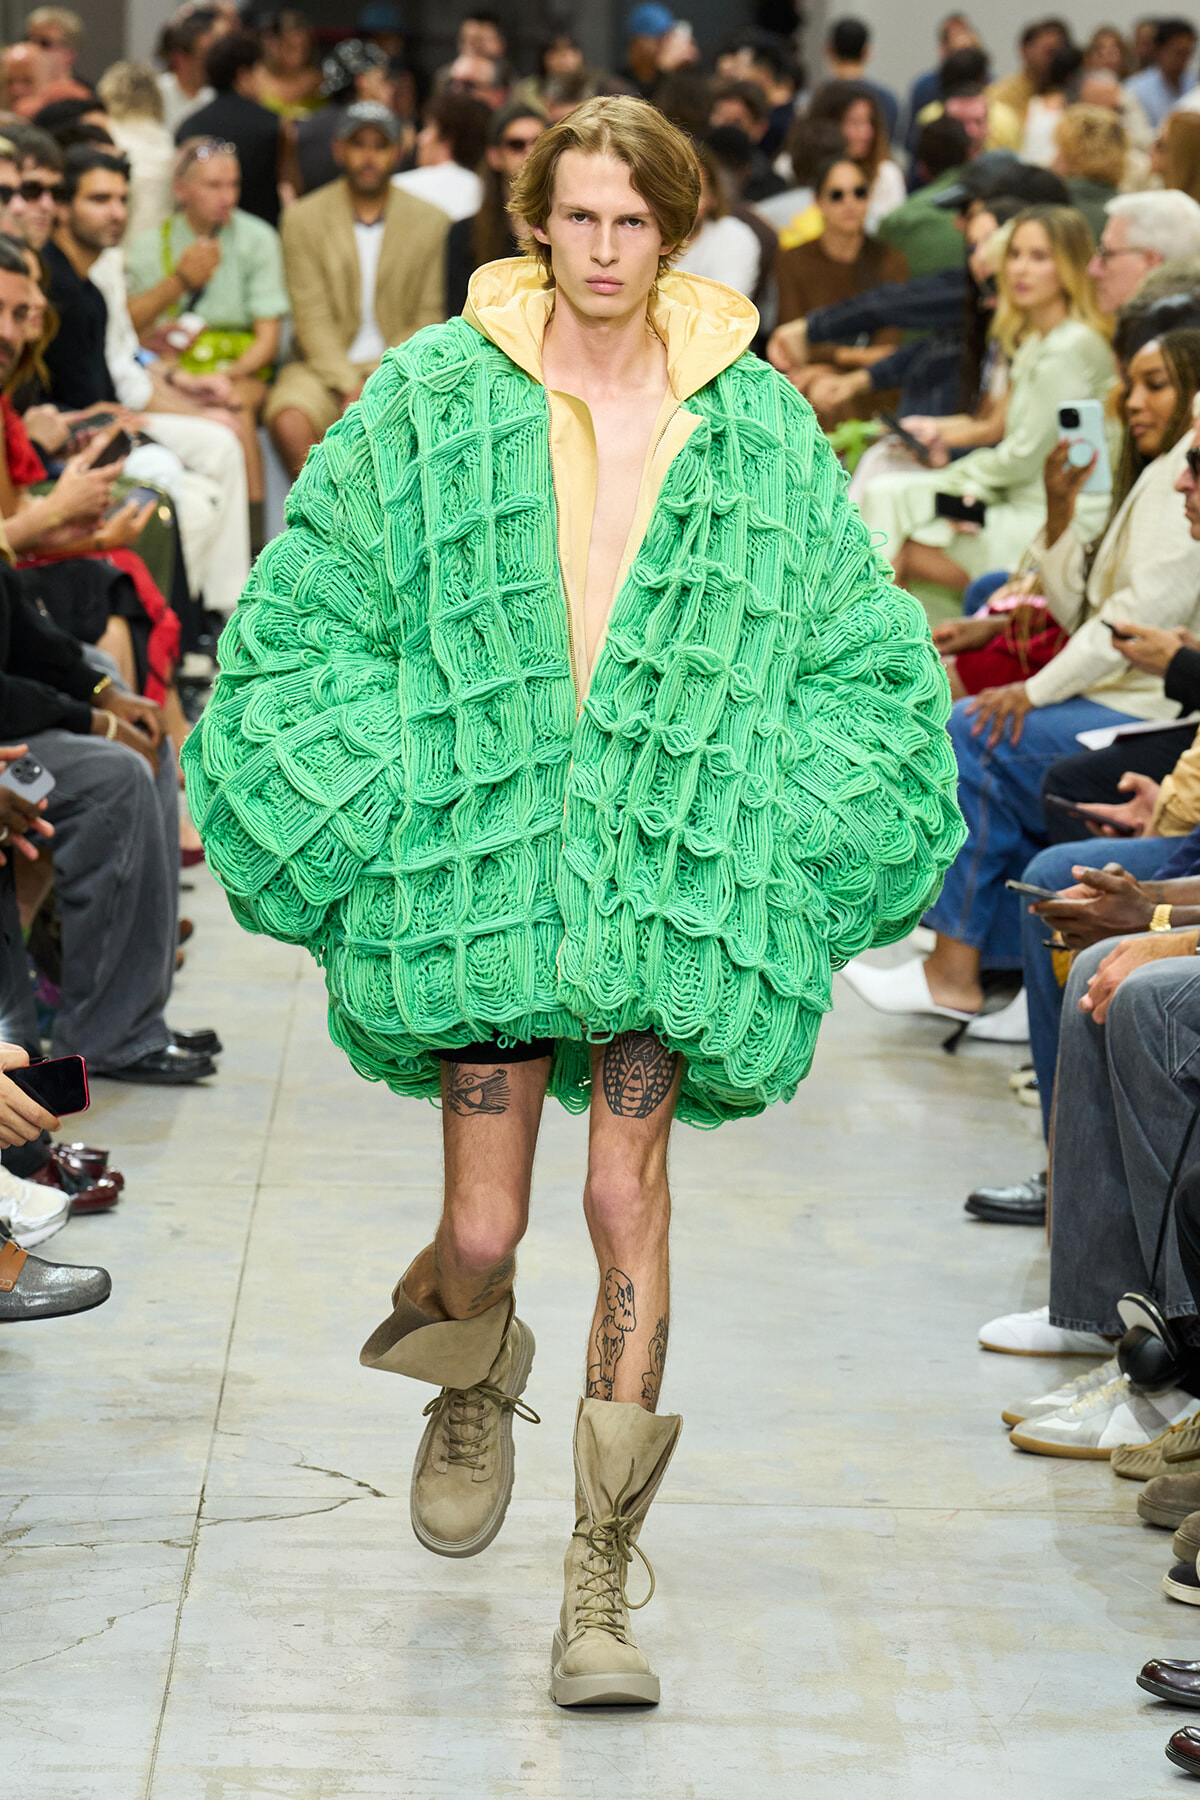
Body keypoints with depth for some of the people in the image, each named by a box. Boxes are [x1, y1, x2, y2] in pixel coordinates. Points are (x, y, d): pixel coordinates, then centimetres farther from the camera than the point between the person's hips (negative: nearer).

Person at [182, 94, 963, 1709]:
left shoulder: (754, 425, 5)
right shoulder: (436, 402, 2)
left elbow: (860, 648, 13)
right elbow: (306, 609, 8)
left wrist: (781, 826, 6)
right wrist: (374, 810, 3)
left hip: (669, 869, 0)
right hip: (484, 853, 0)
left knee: (627, 1195, -6)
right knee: (484, 1232, -1)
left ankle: (603, 1587, 4)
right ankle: (478, 1383, 38)